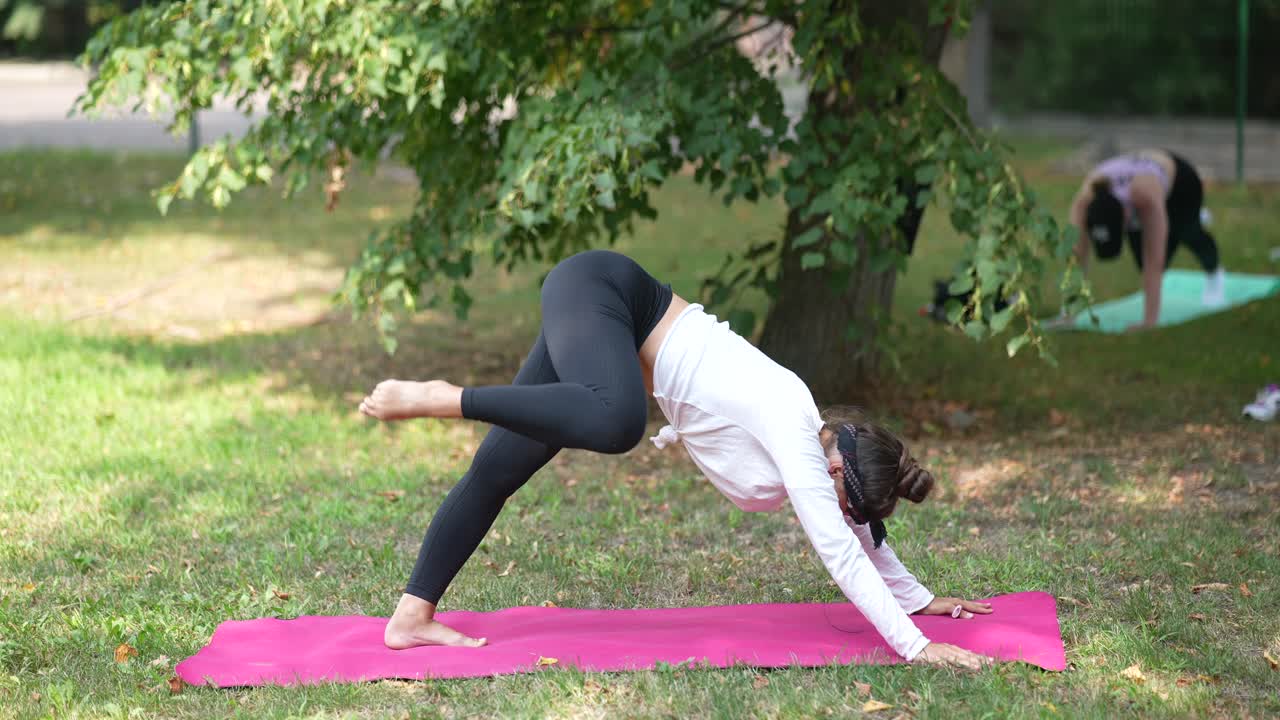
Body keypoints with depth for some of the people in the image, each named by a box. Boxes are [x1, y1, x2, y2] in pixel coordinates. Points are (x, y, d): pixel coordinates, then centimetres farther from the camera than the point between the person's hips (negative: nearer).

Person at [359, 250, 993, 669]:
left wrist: (918, 599, 26)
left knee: (499, 469, 4)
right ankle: (440, 400, -27)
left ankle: (412, 616, 5)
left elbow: (857, 531, 19)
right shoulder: (795, 438, -21)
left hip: (608, 311, 9)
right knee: (617, 423, -38)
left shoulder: (815, 443, 2)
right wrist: (914, 645, -22)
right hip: (592, 290, -9)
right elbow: (839, 553, -24)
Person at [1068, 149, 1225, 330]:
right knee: (1144, 263, 2)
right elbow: (1078, 256, -38)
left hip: (1179, 179, -3)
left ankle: (1213, 272, 49)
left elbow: (1154, 263, -48)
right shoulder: (1085, 201, -39)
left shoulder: (1147, 199, -47)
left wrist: (1150, 321, -50)